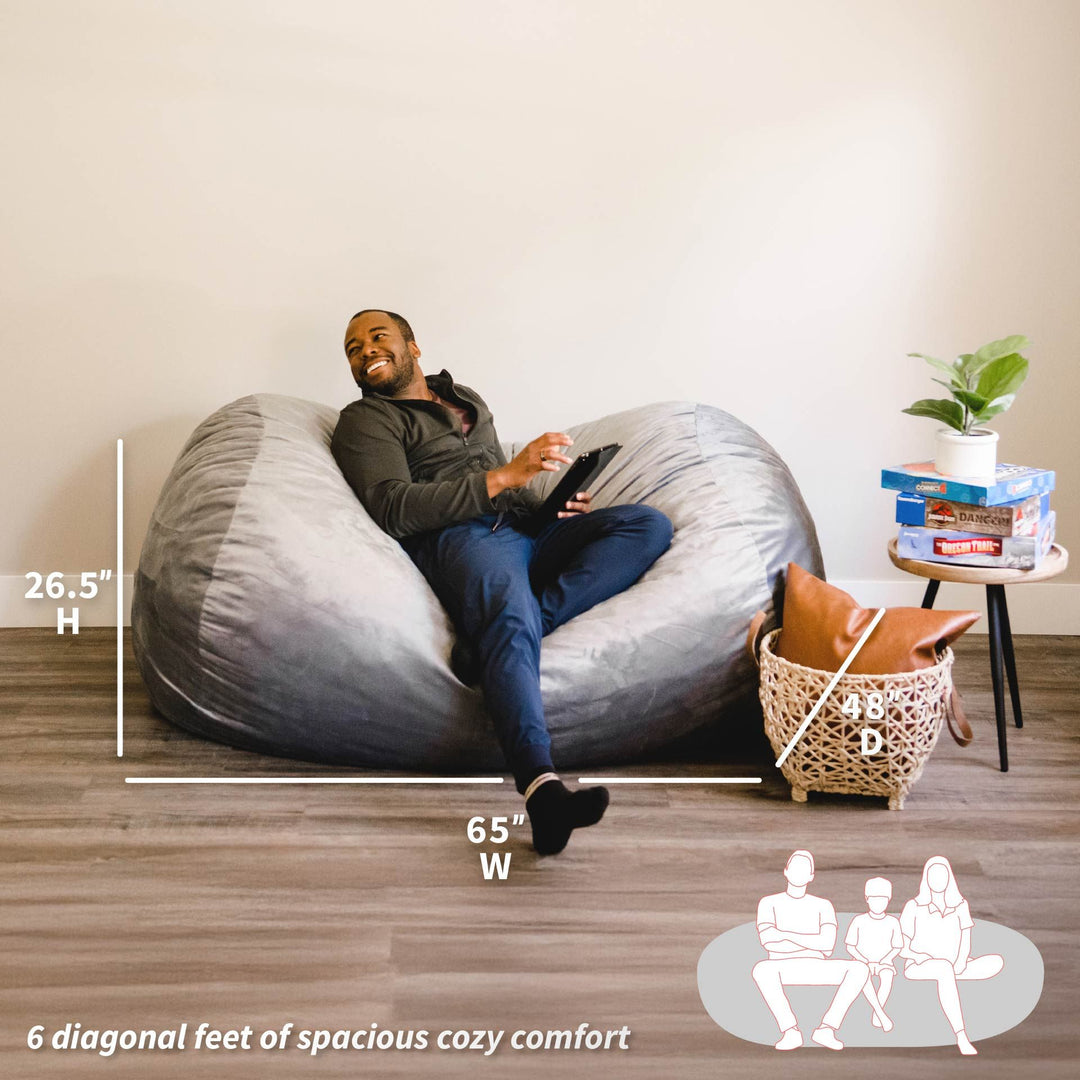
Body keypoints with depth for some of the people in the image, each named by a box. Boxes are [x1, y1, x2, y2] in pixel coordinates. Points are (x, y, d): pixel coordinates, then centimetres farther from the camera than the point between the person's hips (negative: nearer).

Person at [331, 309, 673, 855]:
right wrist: (504, 476, -13)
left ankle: (496, 632, -34)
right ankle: (540, 785, -57)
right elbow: (394, 509, -7)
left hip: (525, 529, 7)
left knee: (648, 523, -15)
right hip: (457, 538, -7)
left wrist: (553, 505, 9)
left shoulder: (467, 399, 33)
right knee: (510, 605, -40)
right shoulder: (366, 420, 11)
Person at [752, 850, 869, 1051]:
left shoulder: (824, 906, 12)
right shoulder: (769, 903, 7)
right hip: (783, 967, -2)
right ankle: (790, 1032, -29)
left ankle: (826, 1029, -24)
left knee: (860, 969, -24)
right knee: (762, 969, -38)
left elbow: (827, 944, -6)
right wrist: (813, 943, -6)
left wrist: (786, 934, -9)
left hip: (816, 967, 2)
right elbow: (768, 941, -11)